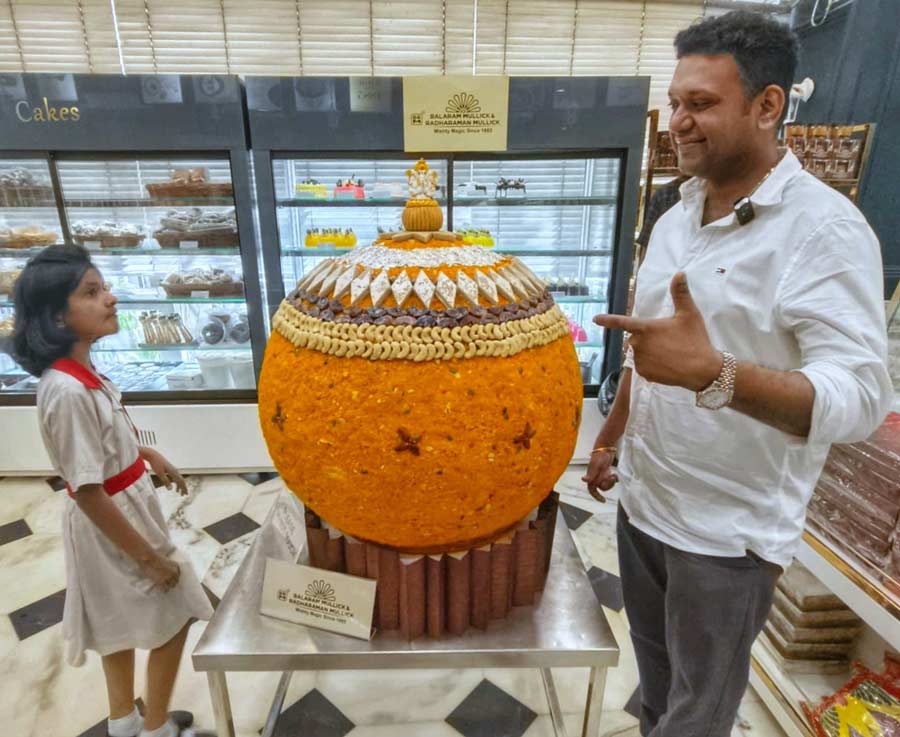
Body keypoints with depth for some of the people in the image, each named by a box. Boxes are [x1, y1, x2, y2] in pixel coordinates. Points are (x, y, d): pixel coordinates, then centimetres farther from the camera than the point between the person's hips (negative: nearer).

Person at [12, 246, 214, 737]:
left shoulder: (77, 370, -3)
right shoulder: (68, 390, -31)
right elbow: (88, 493, -27)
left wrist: (148, 455, 15)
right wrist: (149, 557, -19)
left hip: (119, 511, 9)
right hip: (112, 522, -9)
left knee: (120, 618, 25)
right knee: (173, 617, 11)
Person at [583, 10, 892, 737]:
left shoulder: (823, 227, -18)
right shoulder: (673, 221, 5)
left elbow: (861, 396, -27)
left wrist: (714, 375, -44)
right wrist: (612, 436, 16)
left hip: (728, 533, -6)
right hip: (643, 502, 7)